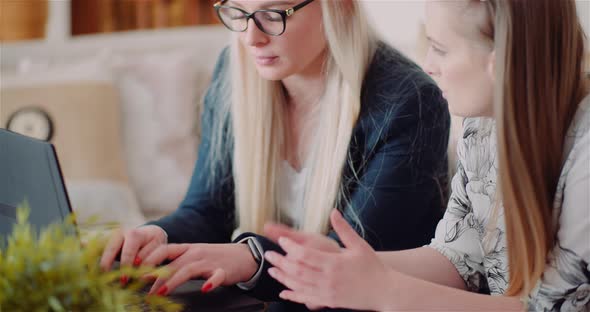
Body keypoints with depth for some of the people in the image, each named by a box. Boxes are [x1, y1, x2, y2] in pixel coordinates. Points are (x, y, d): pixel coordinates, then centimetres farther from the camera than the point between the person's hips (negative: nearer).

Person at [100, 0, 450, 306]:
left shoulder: (408, 104, -19)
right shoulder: (236, 73, -3)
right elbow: (206, 211, -1)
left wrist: (254, 257, -40)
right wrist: (159, 238, -24)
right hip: (265, 298, 3)